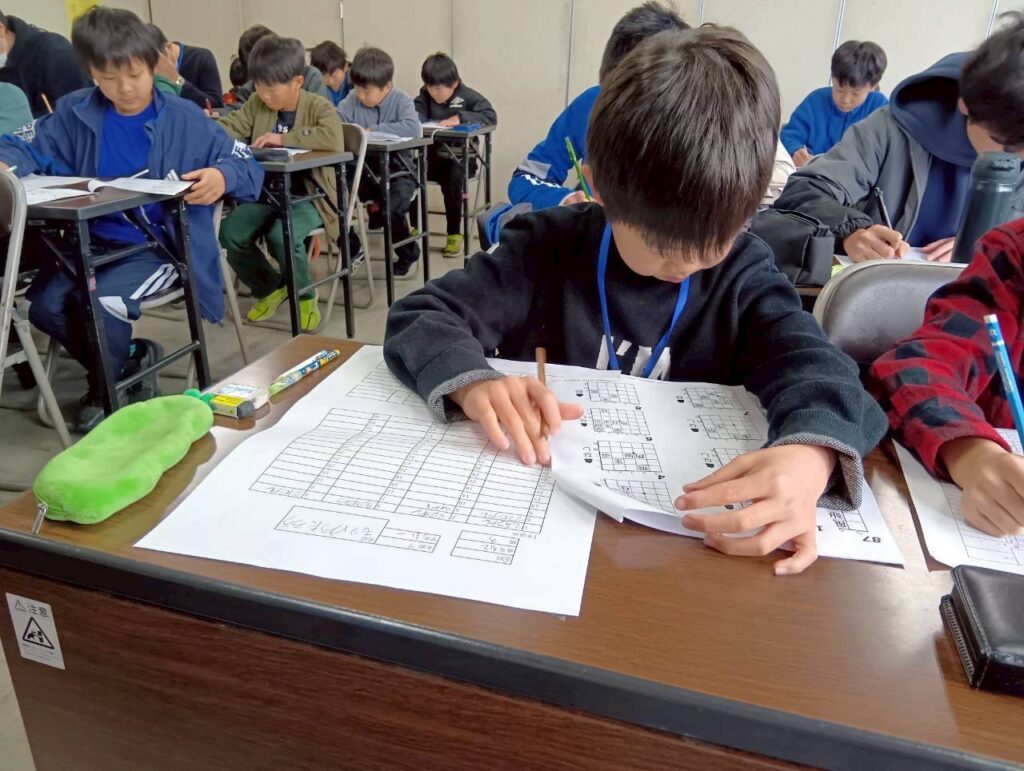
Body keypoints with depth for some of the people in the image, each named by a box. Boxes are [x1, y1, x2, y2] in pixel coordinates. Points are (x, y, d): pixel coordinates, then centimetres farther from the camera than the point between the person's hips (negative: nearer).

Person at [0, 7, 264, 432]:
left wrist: (223, 177, -28)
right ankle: (132, 361, 12)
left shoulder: (183, 119, -4)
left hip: (161, 245, -4)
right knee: (43, 303, -17)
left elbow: (248, 165, -4)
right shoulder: (75, 112, 6)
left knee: (104, 303, -27)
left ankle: (106, 387, 7)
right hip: (93, 240, 5)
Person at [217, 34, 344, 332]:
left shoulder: (319, 106, -9)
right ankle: (270, 287, 11)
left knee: (282, 235, -33)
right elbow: (230, 126, 7)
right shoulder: (257, 103, 8)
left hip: (308, 196, -5)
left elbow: (333, 139, -29)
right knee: (230, 233, -17)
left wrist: (283, 138, -24)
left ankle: (305, 296, -2)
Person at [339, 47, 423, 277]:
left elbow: (413, 128, -30)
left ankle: (408, 253, 4)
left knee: (391, 210, -28)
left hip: (396, 170, -4)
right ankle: (352, 248, 11)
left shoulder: (401, 101, -10)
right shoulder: (353, 100, 3)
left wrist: (374, 130, -25)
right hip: (365, 170, 5)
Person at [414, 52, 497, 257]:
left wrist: (460, 117, -26)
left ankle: (455, 234, -16)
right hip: (434, 154, 4)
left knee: (451, 179, -33)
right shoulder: (426, 95, 9)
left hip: (461, 156, -4)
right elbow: (415, 112, -3)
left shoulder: (467, 96, -4)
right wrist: (414, 115, -28)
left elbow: (491, 116, -16)